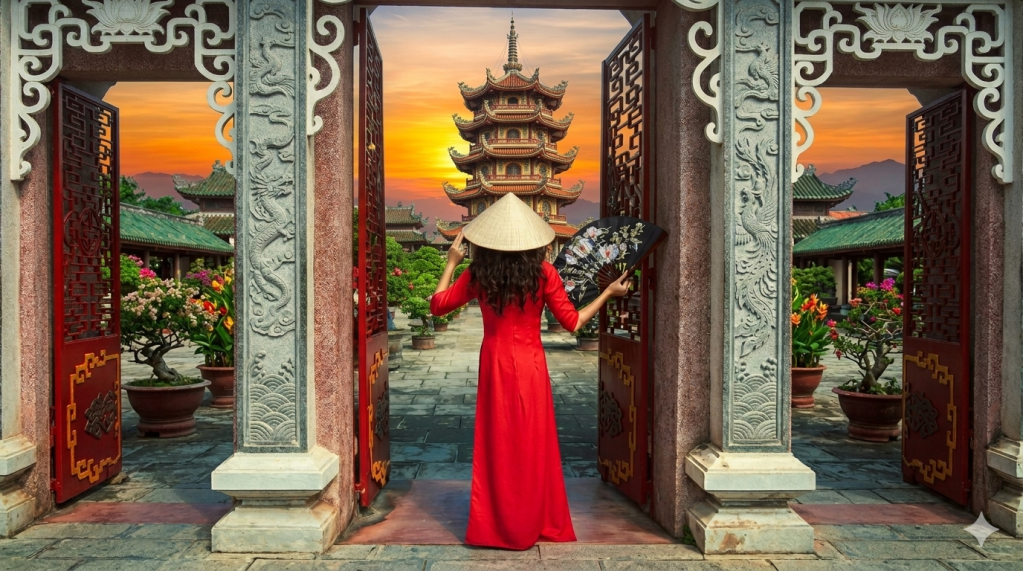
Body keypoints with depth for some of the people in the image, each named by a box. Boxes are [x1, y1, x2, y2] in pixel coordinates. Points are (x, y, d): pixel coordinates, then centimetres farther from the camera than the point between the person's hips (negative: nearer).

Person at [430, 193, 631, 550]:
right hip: (530, 366, -1)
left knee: (497, 445, 11)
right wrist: (609, 292, 6)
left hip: (494, 365, 1)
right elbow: (573, 322, -4)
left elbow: (437, 305, 4)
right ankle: (537, 524, 23)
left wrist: (451, 262, 12)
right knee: (534, 445, 11)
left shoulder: (479, 274, -5)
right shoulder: (543, 273, -8)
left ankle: (497, 526, 21)